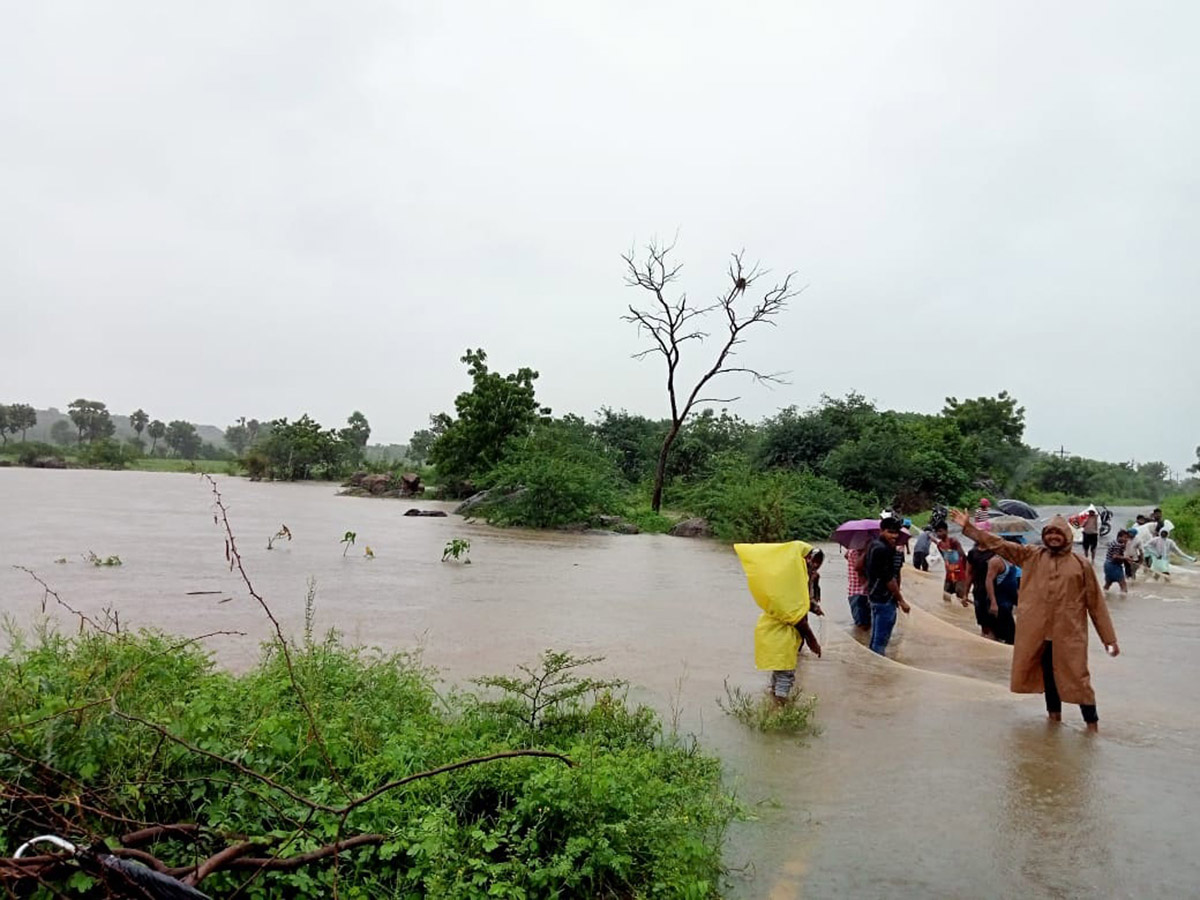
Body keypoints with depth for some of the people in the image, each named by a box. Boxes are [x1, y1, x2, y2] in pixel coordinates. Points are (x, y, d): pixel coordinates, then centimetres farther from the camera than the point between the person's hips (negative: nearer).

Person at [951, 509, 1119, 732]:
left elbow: (1096, 603, 1)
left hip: (1069, 634, -2)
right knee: (1048, 676, 16)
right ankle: (1054, 715, 33)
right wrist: (968, 527, -9)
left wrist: (1109, 638, 1)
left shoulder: (1081, 564, -2)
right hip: (1037, 632, 3)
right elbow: (999, 544, -1)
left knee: (1077, 678, 0)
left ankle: (1092, 724, 11)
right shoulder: (1031, 556, 3)